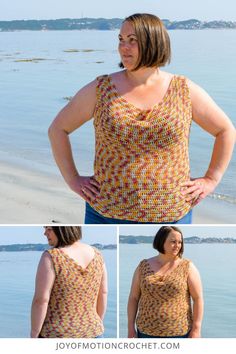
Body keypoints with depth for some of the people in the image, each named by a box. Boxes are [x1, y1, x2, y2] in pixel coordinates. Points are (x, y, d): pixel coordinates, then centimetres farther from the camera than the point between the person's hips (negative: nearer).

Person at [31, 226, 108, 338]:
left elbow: (40, 300, -20)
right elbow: (103, 293, 7)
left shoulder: (51, 258, -19)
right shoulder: (95, 254, 0)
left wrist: (34, 338, -10)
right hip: (88, 334, 5)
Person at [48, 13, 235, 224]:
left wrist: (211, 181, 3)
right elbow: (57, 129, 7)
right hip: (108, 214, 0)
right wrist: (73, 180, 0)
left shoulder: (185, 91, -1)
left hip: (170, 216, 0)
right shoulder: (100, 90, -1)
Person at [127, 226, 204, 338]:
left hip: (178, 332, -2)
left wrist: (196, 329, -9)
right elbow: (133, 298, 7)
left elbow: (198, 298, -4)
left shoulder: (187, 267, -3)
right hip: (147, 331, 2)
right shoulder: (143, 266, 4)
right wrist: (131, 326, 3)